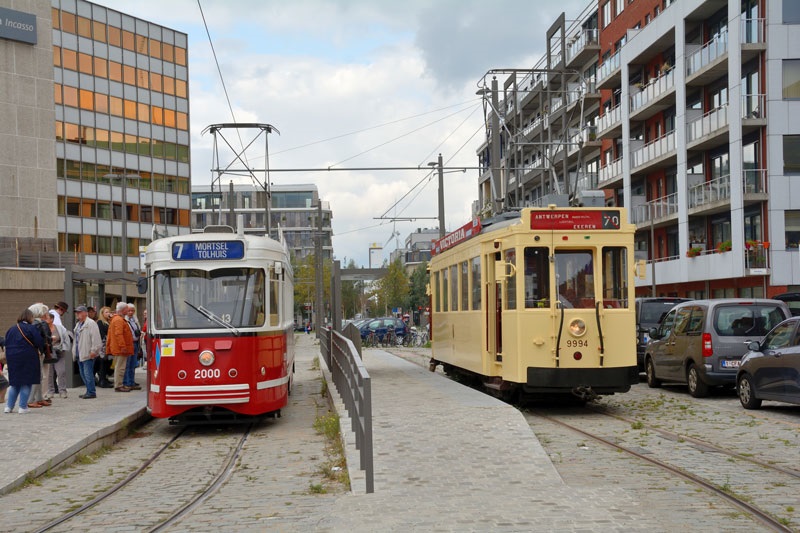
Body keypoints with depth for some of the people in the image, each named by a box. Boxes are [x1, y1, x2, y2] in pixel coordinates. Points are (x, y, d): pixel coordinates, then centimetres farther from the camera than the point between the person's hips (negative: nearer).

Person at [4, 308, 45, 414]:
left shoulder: (11, 329, 10)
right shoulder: (32, 328, -9)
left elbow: (6, 344, 14)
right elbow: (40, 343, -11)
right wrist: (41, 350, 8)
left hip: (12, 359, 6)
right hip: (28, 359, -5)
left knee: (14, 384, 15)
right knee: (26, 383, 2)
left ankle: (9, 406, 12)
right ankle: (23, 407, 1)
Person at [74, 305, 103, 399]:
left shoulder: (91, 324, -11)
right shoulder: (78, 324, 19)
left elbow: (95, 338, -18)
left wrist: (93, 351, -21)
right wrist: (75, 351, 21)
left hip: (88, 354, -10)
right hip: (80, 354, 10)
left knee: (88, 374, -10)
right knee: (83, 374, 13)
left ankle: (91, 392, -5)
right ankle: (89, 391, 20)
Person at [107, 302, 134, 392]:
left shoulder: (115, 319, 18)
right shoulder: (119, 320, -16)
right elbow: (118, 334, -24)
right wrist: (123, 346, -25)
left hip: (117, 348, 11)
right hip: (120, 349, -11)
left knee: (118, 367, 15)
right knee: (120, 367, -8)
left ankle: (118, 384, 20)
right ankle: (118, 386, -6)